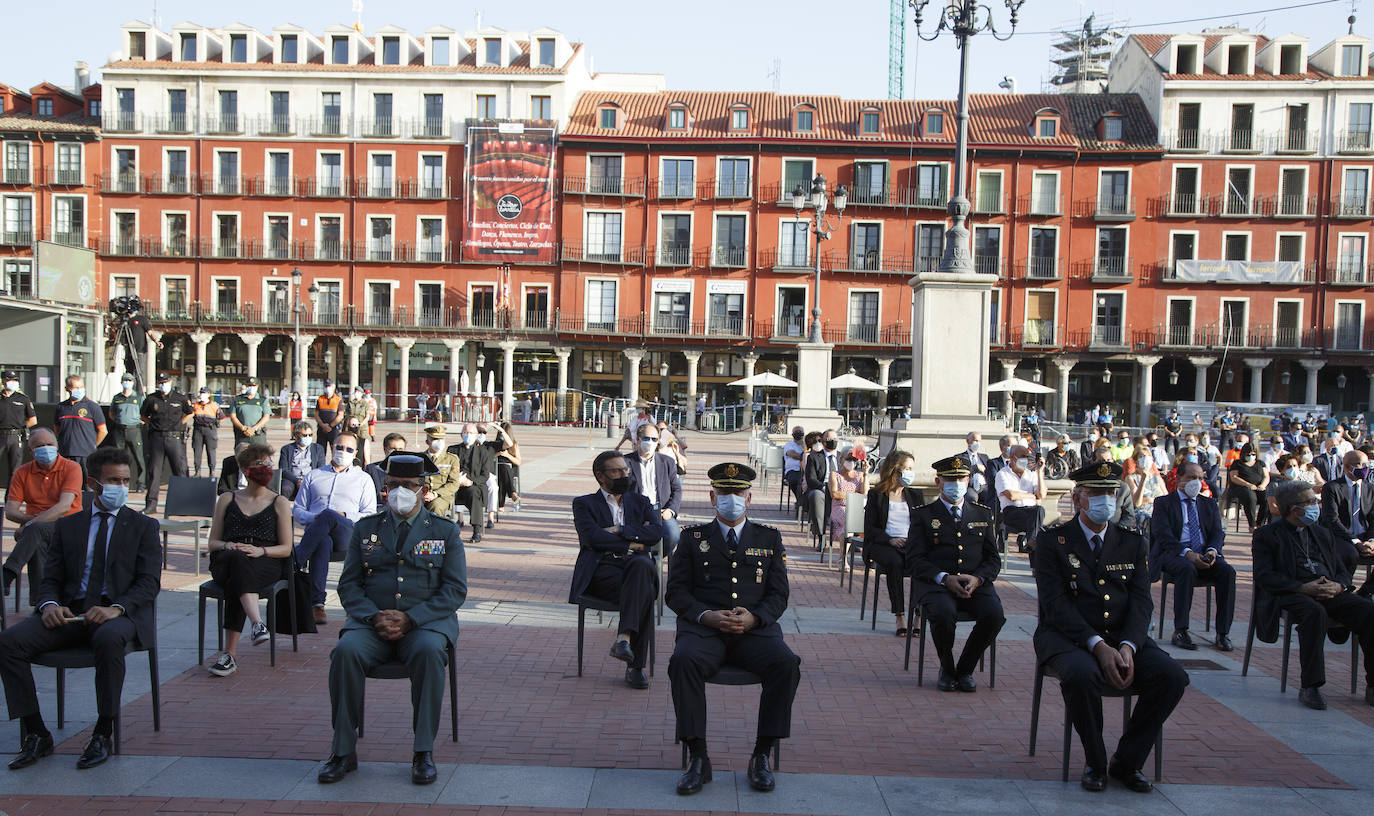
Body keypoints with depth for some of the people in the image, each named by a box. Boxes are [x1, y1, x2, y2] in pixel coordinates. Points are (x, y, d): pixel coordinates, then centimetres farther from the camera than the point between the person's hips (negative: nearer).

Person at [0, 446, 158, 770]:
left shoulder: (144, 526, 10)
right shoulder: (68, 525, 19)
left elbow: (149, 581, -1)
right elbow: (51, 579, 14)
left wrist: (116, 608, -19)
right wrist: (49, 604, -10)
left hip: (120, 613, -3)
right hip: (71, 611, 4)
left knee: (108, 639, -38)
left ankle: (103, 734, -24)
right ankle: (36, 734, -11)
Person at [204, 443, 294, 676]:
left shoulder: (279, 502, 17)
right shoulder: (227, 500, 22)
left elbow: (286, 548, 9)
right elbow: (213, 542, 19)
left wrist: (260, 550, -12)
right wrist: (227, 546, -6)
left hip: (267, 563, -1)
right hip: (225, 563, 1)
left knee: (238, 575, -38)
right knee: (236, 558, -38)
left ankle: (230, 652, -45)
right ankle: (257, 622, -55)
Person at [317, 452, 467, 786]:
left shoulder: (445, 531, 7)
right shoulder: (365, 529, 14)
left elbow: (455, 590, 0)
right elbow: (349, 585, 9)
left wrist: (410, 619, -14)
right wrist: (375, 617, -12)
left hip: (426, 621, -2)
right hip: (371, 621, 2)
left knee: (429, 652, -35)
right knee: (346, 651, -29)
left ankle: (424, 752, -22)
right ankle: (343, 751, -16)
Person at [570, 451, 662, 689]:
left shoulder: (640, 501, 25)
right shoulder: (584, 504, 16)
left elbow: (656, 531, 4)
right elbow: (593, 537, -5)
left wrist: (618, 531, -3)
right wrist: (631, 544, -2)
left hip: (636, 565, 2)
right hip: (602, 569, -2)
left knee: (642, 565, -39)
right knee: (644, 592, -35)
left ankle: (624, 638, -47)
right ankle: (635, 664, -33)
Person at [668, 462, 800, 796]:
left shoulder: (769, 538, 16)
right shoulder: (693, 537, 14)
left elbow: (778, 595, 10)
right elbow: (677, 592, 6)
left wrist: (753, 617, -12)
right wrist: (707, 616, -13)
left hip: (755, 629, 1)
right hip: (704, 628, -1)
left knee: (786, 664, -29)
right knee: (684, 661, -33)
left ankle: (761, 756, -15)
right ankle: (697, 757, -21)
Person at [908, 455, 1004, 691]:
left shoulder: (983, 514, 19)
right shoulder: (923, 516, 10)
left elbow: (993, 559, 14)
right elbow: (917, 561, 1)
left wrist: (977, 578, -8)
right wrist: (945, 578, -16)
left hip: (976, 584, 3)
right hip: (935, 584, -3)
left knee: (994, 614, -28)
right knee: (943, 613, -35)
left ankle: (965, 670, -4)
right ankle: (947, 670, -6)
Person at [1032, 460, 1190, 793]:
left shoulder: (1132, 543, 12)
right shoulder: (1053, 540, 0)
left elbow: (1141, 602, 3)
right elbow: (1056, 604, -11)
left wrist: (1127, 646, -17)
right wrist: (1097, 645, -23)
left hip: (1122, 637, 4)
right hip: (1069, 636, -4)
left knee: (1172, 676, -22)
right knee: (1081, 674, -36)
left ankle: (1126, 761, -2)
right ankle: (1096, 763, -10)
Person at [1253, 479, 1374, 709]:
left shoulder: (1322, 534, 26)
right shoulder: (1267, 535, 6)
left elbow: (1343, 571, 21)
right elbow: (1265, 576, -6)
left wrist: (1338, 586, -5)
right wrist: (1303, 588, -19)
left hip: (1330, 593, 6)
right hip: (1290, 595, -5)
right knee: (1315, 612, -38)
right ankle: (1310, 688, -33)